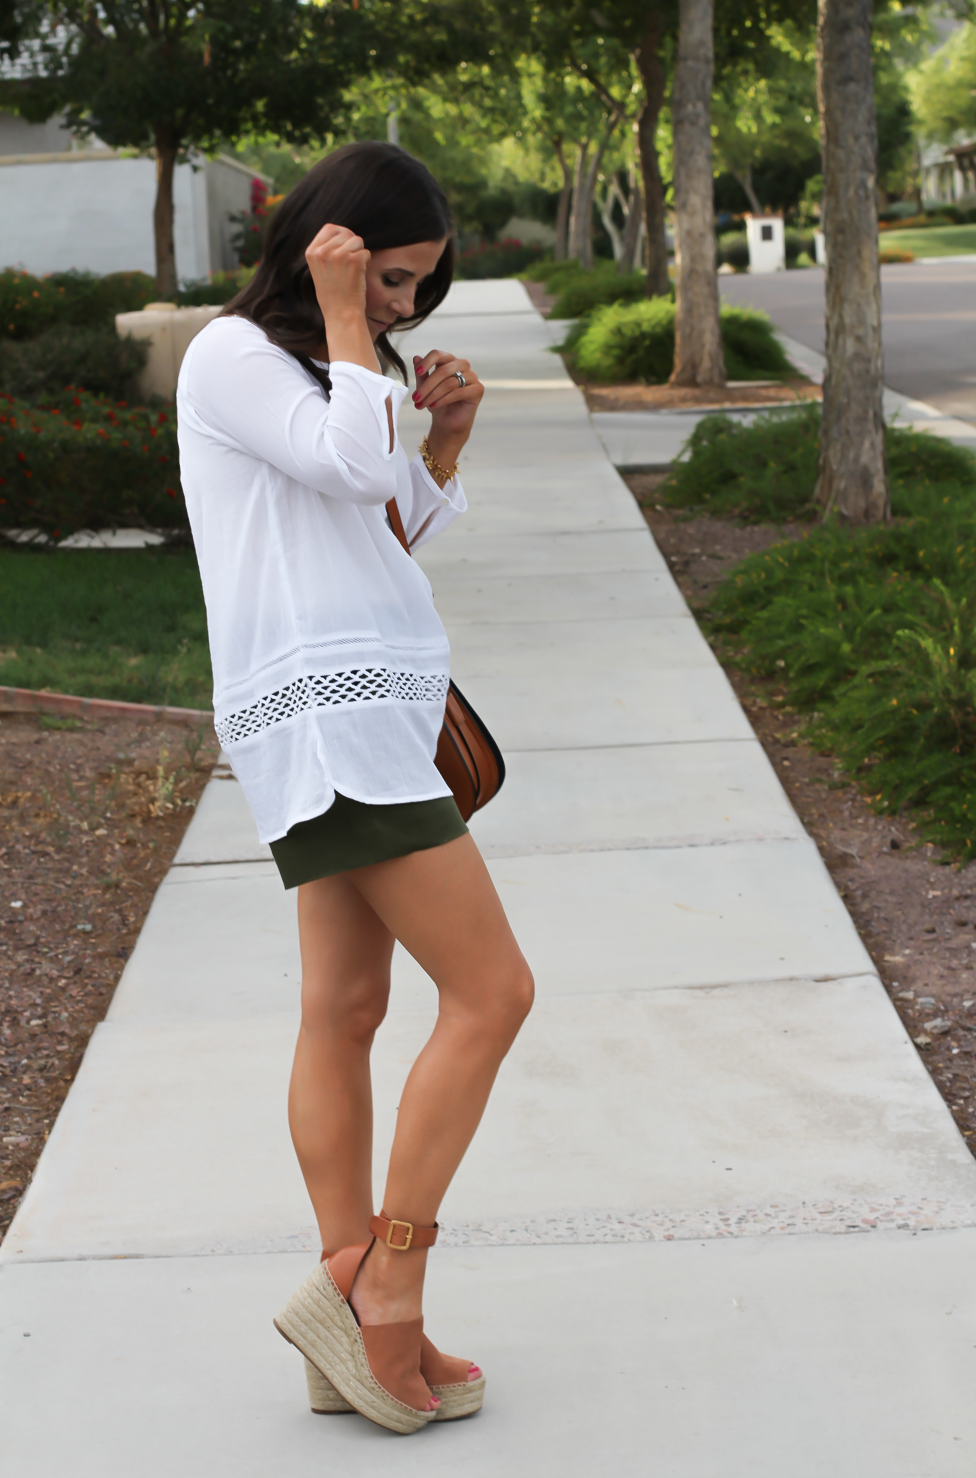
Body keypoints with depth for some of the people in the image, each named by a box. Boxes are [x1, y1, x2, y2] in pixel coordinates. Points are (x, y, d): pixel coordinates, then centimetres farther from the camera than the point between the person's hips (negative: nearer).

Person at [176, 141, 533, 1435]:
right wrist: (342, 314, -10)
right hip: (323, 711, -9)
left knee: (346, 1010, 7)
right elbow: (357, 465, -19)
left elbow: (396, 526, 26)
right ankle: (384, 1289, -4)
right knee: (491, 991, -11)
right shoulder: (231, 355, -6)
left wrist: (448, 434, 10)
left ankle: (361, 1339, 9)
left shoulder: (323, 366, 22)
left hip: (368, 709, 9)